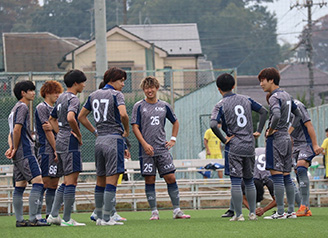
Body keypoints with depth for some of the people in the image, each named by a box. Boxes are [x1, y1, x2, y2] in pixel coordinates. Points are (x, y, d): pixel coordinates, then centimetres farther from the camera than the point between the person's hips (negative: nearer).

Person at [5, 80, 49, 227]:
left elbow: (11, 132, 21)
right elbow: (17, 129, -18)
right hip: (25, 152, -10)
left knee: (20, 185, 8)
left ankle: (19, 220, 7)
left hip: (18, 154, 10)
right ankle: (32, 219, -20)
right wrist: (15, 149, -8)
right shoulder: (22, 107, -9)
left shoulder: (16, 108, 22)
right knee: (38, 182, -14)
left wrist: (11, 148, 6)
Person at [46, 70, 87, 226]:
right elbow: (70, 118, -29)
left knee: (66, 182, 14)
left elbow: (52, 119, 26)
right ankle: (66, 219, -7)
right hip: (70, 143, -9)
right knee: (71, 181, -7)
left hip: (60, 141, 9)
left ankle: (53, 215, 10)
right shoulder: (73, 99, -12)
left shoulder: (61, 98, 16)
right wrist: (78, 135, -16)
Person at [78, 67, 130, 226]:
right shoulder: (116, 94, -6)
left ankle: (99, 216, 16)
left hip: (99, 140, 7)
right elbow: (123, 114, -22)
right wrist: (126, 131, -5)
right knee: (112, 179, -7)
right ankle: (107, 218, -11)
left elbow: (81, 117, 20)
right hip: (114, 139, -7)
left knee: (101, 180, 13)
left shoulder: (94, 95, 15)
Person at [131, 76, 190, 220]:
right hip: (147, 150, -2)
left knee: (171, 178, -2)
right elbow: (135, 127, -3)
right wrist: (145, 144, -14)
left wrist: (173, 139, 12)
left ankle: (177, 211, 3)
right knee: (149, 180, -1)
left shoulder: (164, 106, 10)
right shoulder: (139, 106, 1)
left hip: (162, 149, 2)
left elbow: (175, 122, 24)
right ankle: (154, 212, 5)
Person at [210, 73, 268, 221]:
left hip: (233, 148, -4)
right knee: (249, 181, 14)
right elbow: (264, 112, 13)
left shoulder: (221, 105, -6)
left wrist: (224, 140, -11)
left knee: (235, 182, -2)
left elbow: (213, 124, -21)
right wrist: (258, 131, 13)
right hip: (249, 146, 4)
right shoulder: (245, 100, 8)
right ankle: (252, 213, 15)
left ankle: (238, 214, -4)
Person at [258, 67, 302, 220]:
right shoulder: (286, 96, 15)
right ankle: (291, 211, 10)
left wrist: (270, 131, -16)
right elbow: (298, 115, 24)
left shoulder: (274, 97, -13)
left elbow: (276, 116, -31)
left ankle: (280, 212, -10)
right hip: (286, 138, 9)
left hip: (276, 139, -9)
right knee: (286, 176, 10)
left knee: (276, 175, -8)